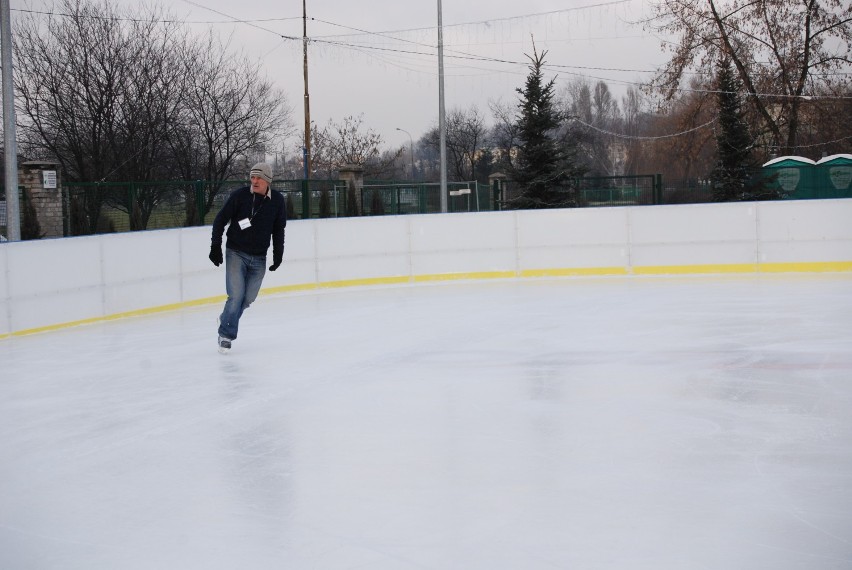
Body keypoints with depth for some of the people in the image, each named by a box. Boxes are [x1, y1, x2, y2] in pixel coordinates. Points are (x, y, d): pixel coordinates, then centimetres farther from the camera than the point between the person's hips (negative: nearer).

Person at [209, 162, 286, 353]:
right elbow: (220, 220, -3)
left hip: (259, 259, 3)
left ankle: (227, 320, 32)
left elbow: (278, 229, 11)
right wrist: (216, 246, -7)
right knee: (236, 295, -12)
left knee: (248, 298, 5)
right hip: (236, 253, -3)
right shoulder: (239, 195, -10)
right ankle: (226, 335, 2)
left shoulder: (277, 200, -1)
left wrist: (278, 253, 7)